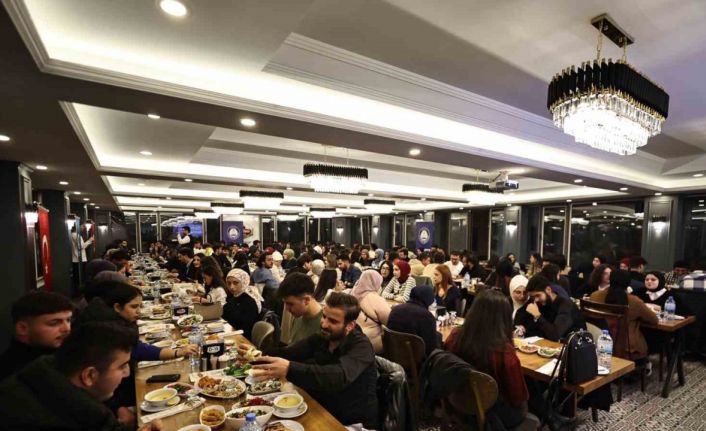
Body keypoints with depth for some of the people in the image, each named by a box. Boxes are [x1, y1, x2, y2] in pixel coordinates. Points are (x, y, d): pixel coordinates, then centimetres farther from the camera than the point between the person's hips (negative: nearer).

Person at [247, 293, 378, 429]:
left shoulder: (361, 346, -22)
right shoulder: (322, 337, -2)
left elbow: (340, 377, -39)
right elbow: (288, 353, -6)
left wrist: (289, 369, -49)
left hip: (356, 422, -6)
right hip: (325, 412, 6)